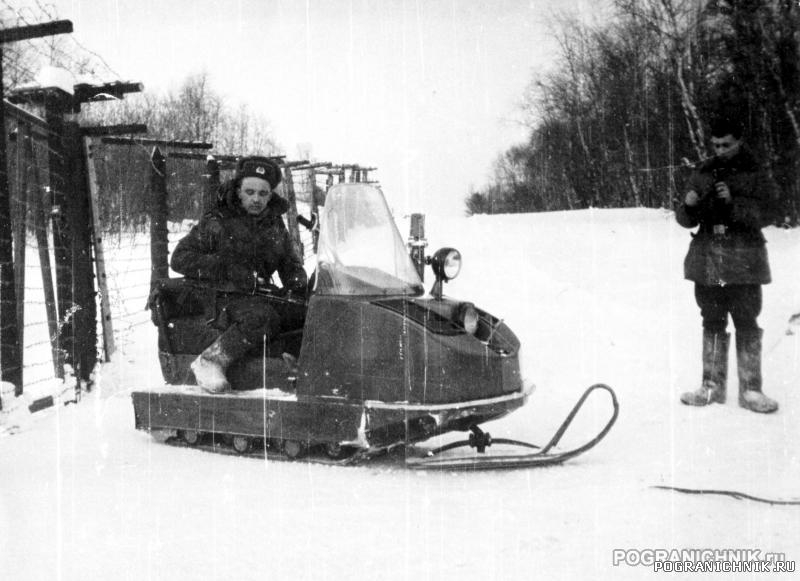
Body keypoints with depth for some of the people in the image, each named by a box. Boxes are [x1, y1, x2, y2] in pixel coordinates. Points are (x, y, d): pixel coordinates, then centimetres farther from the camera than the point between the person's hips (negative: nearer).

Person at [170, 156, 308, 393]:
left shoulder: (275, 225, 15)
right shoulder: (217, 223, -1)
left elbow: (290, 264, 25)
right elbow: (180, 259, -6)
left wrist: (298, 283, 0)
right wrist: (229, 270, -17)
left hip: (261, 295, 5)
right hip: (224, 300, -5)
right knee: (263, 317, -37)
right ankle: (210, 361, -29)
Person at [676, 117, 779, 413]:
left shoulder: (757, 176, 1)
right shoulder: (702, 174, 10)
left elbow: (763, 215, -10)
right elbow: (687, 220, 10)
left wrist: (733, 202, -22)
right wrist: (689, 205, -12)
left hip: (743, 263, -3)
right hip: (707, 262, 3)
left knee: (747, 325, -3)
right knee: (712, 324, 9)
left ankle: (750, 389, 5)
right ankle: (712, 386, 18)